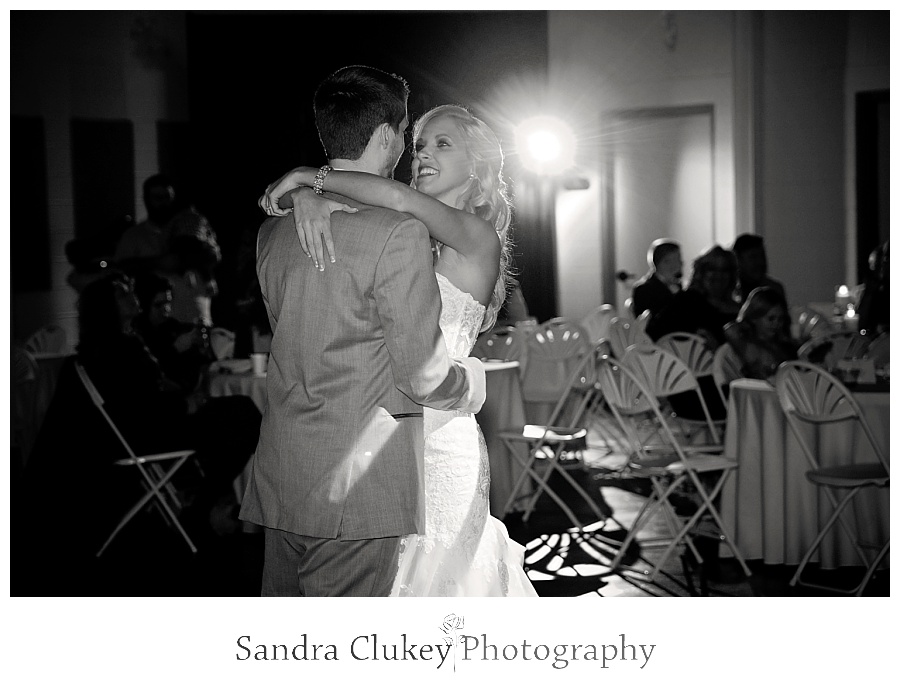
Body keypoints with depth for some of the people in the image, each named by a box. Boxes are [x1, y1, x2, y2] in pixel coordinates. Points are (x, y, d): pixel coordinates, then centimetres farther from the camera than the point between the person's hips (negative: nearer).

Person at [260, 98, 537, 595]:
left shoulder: (479, 236, -7)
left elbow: (400, 198, -26)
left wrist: (311, 176, -18)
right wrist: (306, 198, -15)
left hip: (439, 440, -6)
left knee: (435, 573, 1)